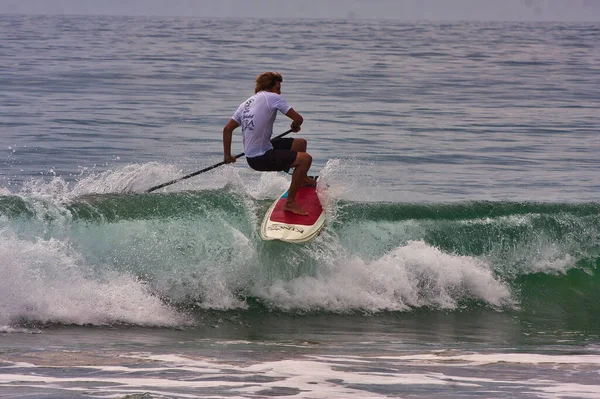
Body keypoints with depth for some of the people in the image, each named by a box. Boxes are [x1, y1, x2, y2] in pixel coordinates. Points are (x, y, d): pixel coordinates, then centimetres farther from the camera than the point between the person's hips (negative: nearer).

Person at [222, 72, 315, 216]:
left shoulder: (246, 104, 14)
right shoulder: (272, 97, -10)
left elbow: (227, 129, 13)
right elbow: (298, 119, -13)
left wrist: (227, 155, 20)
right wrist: (295, 126, 11)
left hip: (251, 154, 9)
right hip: (261, 159, -9)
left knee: (301, 143, 25)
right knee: (306, 158, -19)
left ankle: (302, 179, 51)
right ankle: (290, 202, -15)